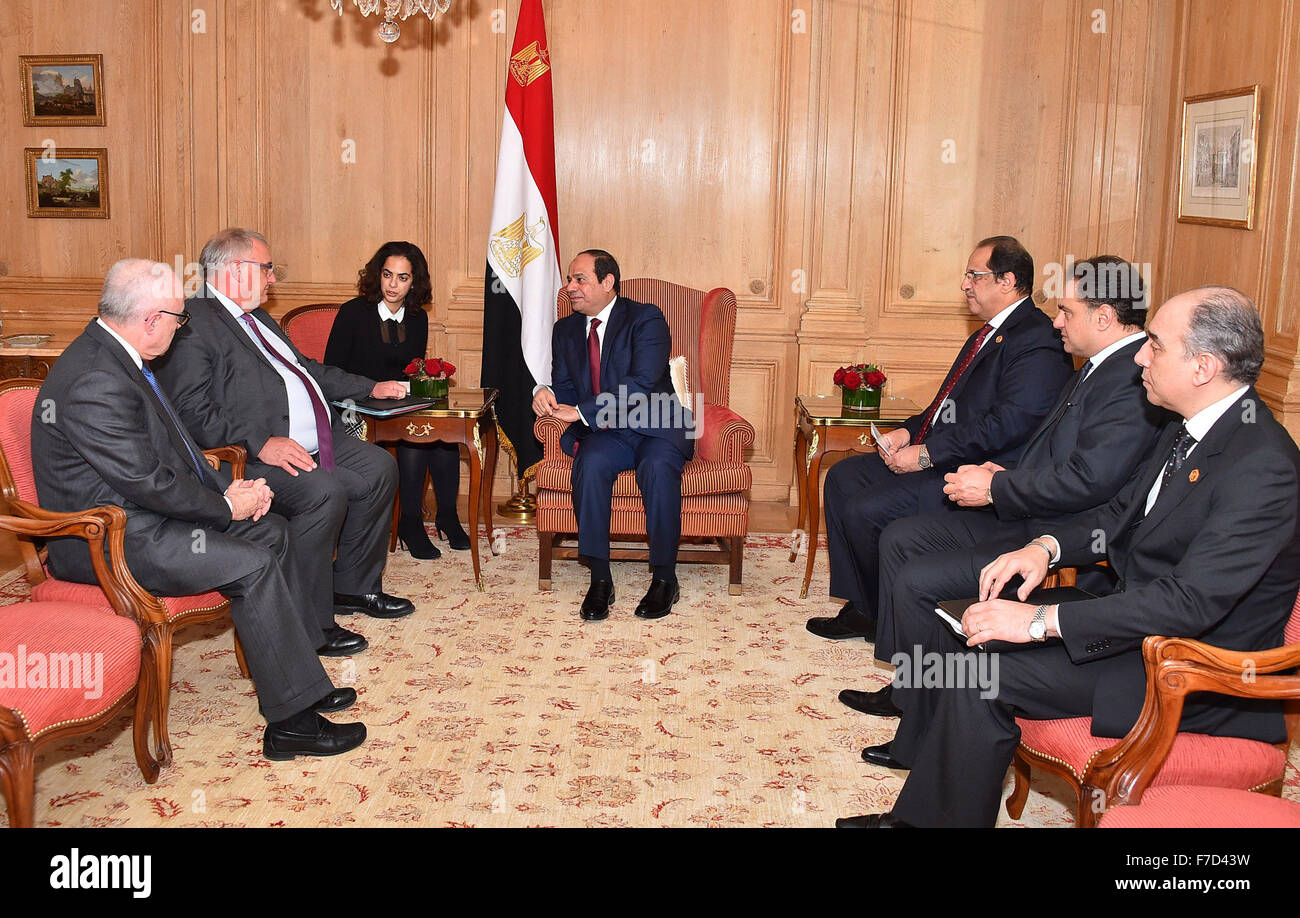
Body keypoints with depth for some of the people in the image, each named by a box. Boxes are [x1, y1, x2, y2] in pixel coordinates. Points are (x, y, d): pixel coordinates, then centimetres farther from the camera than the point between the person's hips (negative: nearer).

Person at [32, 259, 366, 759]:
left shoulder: (114, 356, 9)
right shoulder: (95, 382, -25)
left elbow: (173, 443, 16)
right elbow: (146, 481, -24)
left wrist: (227, 486, 2)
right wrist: (226, 507, -11)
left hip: (139, 512, 11)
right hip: (106, 541, -11)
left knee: (271, 531, 7)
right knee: (253, 564, -19)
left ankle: (298, 680, 11)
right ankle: (291, 720, -12)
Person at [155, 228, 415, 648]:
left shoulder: (255, 317, 22)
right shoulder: (191, 323, -11)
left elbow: (307, 368, 32)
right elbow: (194, 412, -21)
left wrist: (371, 388, 25)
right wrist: (260, 443, -28)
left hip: (317, 443, 11)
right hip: (256, 456, -10)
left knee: (379, 467, 6)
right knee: (324, 492, -30)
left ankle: (354, 586, 18)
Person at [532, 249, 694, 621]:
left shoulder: (646, 318, -5)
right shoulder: (565, 330, 15)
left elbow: (642, 384, -18)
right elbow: (565, 385, 14)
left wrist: (580, 411, -23)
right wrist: (547, 393, -13)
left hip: (656, 428, -3)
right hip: (604, 433, 3)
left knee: (658, 465, -35)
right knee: (591, 463, -31)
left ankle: (664, 579, -21)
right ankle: (600, 579, -24)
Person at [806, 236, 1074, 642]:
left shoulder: (1038, 343, -16)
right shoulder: (992, 331, 17)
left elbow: (1004, 424, -24)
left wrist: (927, 454, -22)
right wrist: (909, 431, 4)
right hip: (936, 455, 11)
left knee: (864, 510, -21)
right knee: (843, 476, 7)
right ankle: (861, 608, 7)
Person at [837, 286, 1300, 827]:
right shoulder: (1189, 429, 5)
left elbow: (1191, 602, -30)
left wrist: (1041, 621, -30)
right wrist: (1046, 547, -3)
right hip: (1129, 596, 10)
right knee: (923, 594, 4)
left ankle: (936, 815, -7)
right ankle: (925, 756, 14)